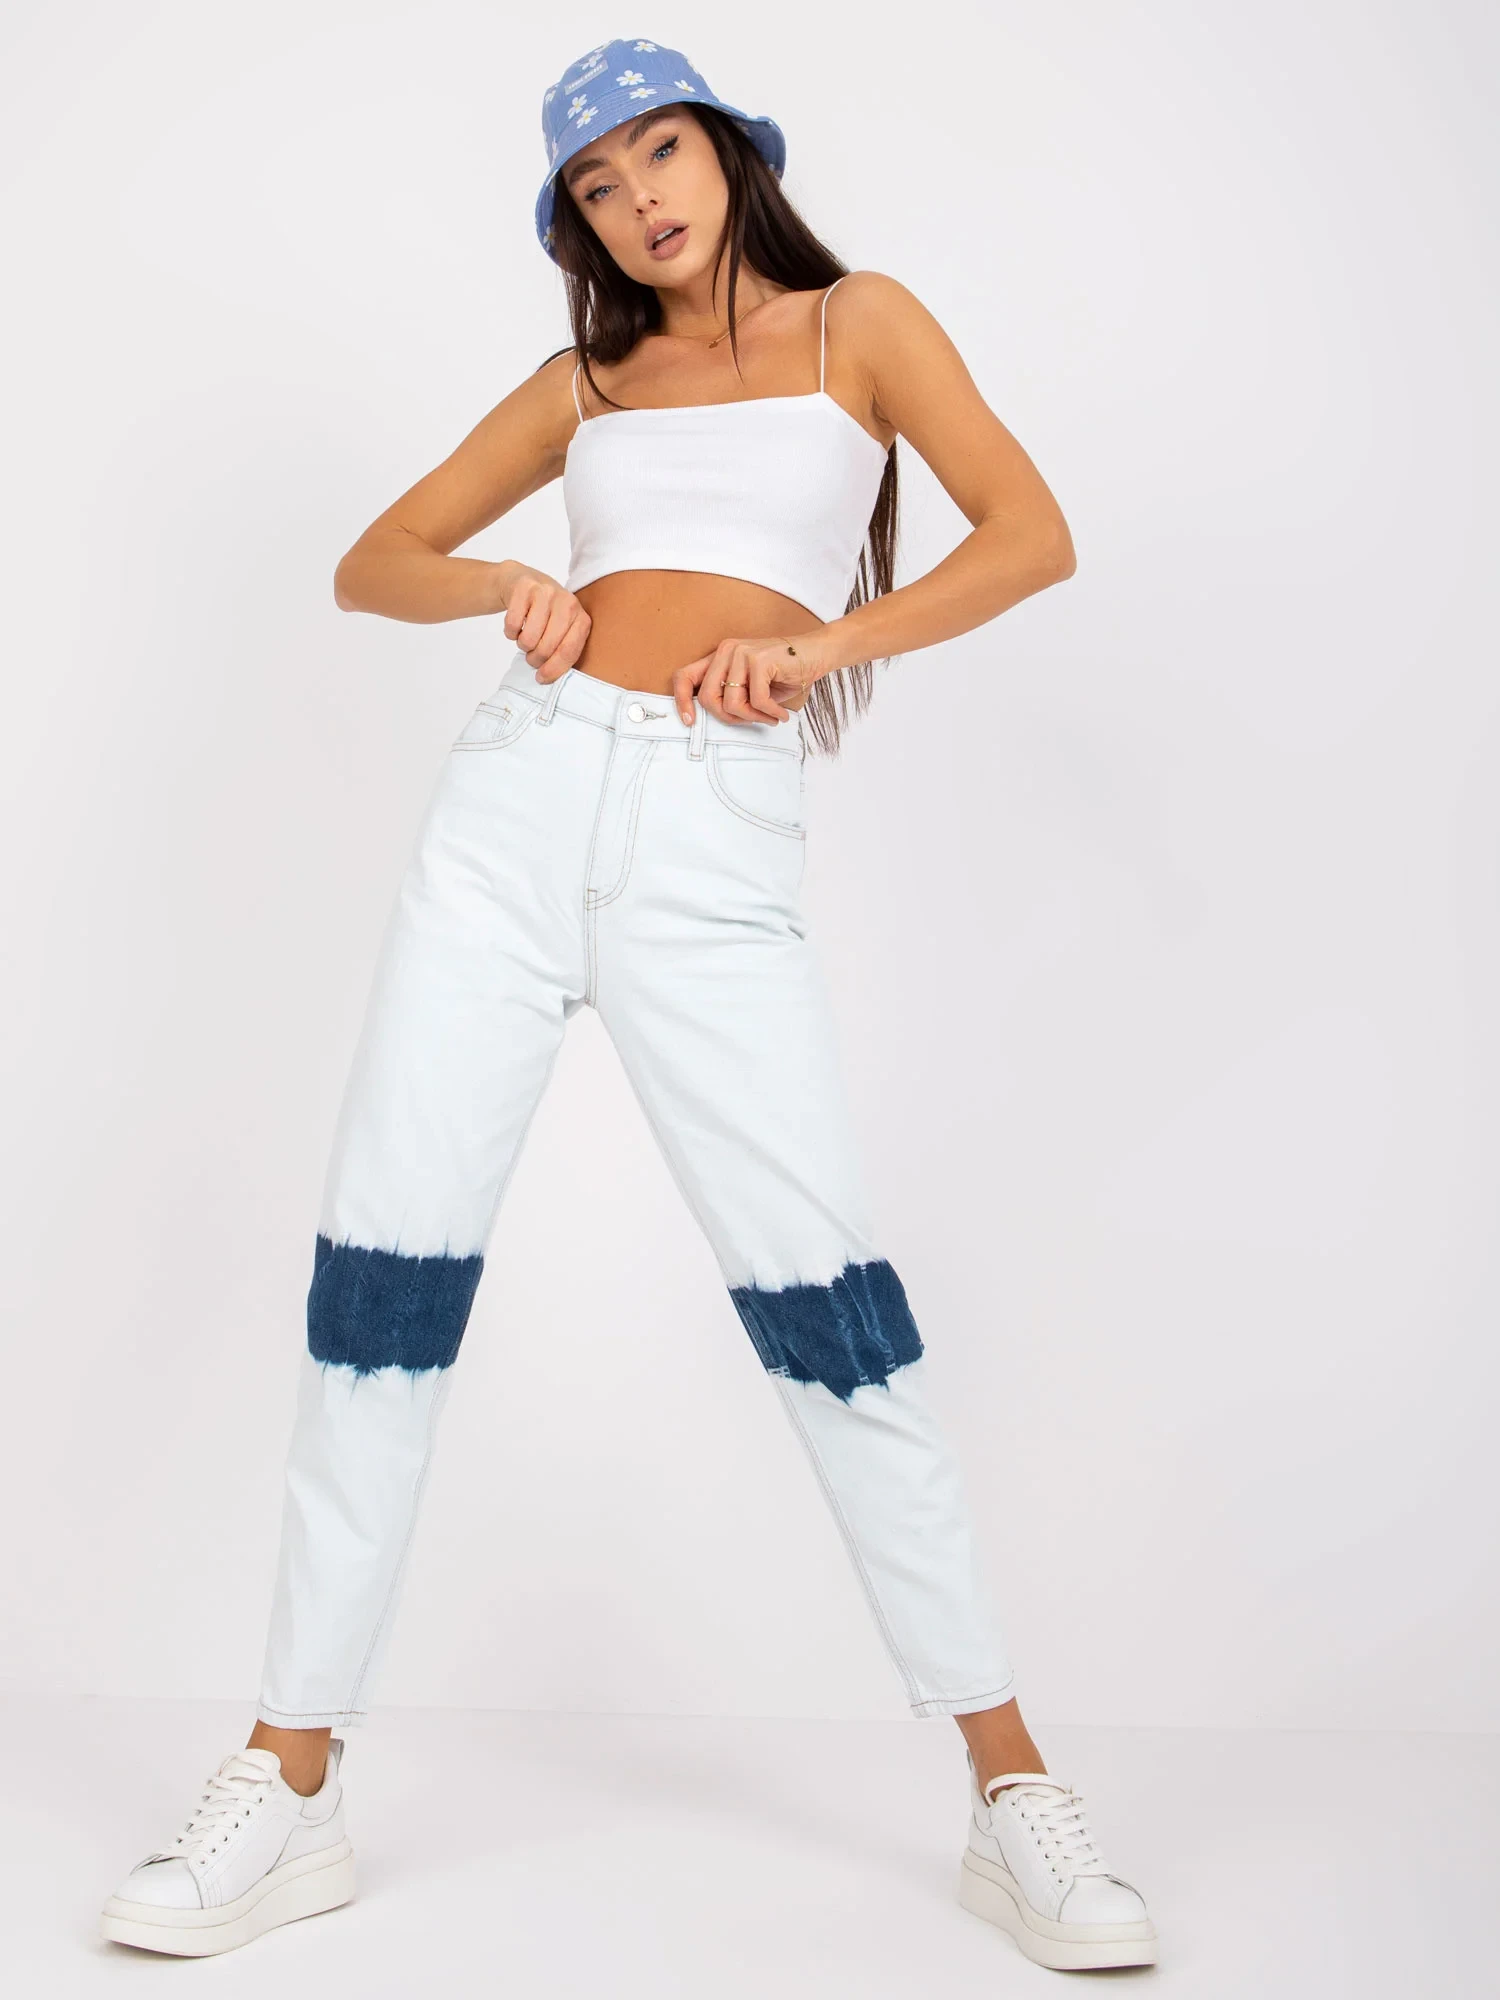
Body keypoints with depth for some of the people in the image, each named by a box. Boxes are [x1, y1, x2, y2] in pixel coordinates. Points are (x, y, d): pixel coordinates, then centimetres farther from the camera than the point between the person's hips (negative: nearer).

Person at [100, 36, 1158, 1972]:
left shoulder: (856, 323, 13)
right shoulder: (584, 381, 21)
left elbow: (1032, 537, 1)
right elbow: (370, 561, 19)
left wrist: (821, 645, -9)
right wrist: (504, 586, -1)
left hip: (714, 852, -3)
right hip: (520, 797, 4)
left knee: (823, 1294, -10)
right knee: (383, 1269, -2)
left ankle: (1012, 1796, 2)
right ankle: (291, 1786, 9)